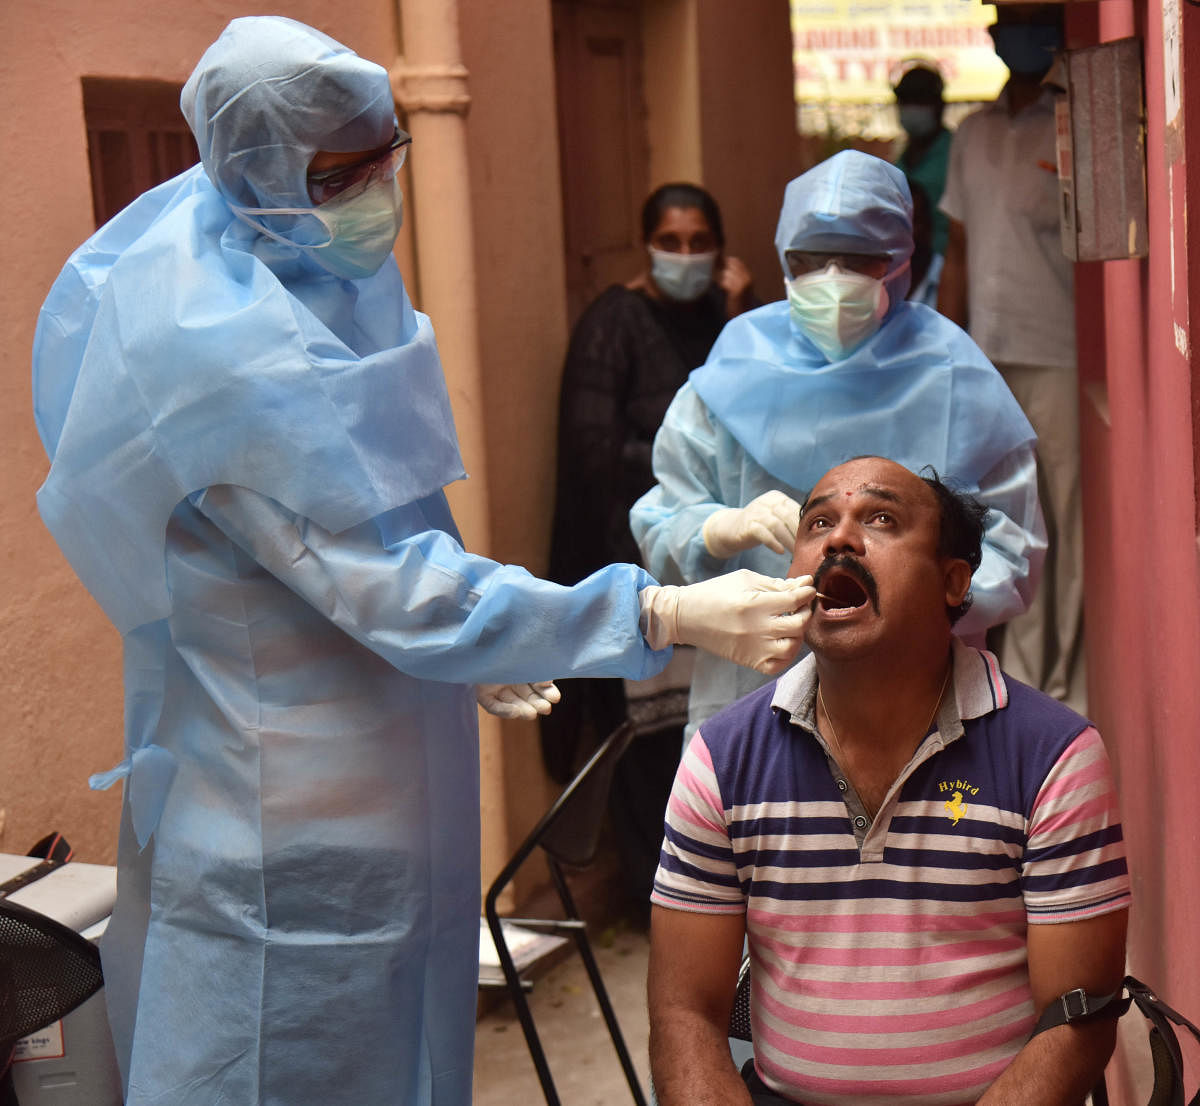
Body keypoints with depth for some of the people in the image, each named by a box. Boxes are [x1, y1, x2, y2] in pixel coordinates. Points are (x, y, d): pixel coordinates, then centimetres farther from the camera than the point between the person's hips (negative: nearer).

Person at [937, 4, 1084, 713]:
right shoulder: (975, 135, 15)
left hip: (1060, 358, -5)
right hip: (989, 360, 5)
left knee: (1072, 524, -1)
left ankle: (1072, 689, 7)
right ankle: (1022, 676, 16)